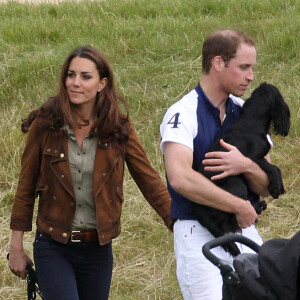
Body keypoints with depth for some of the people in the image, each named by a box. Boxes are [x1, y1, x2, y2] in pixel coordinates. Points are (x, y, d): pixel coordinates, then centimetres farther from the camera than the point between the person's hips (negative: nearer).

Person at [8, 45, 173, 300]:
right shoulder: (44, 126, -5)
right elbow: (26, 188, 3)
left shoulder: (119, 129, -2)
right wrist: (16, 247, 4)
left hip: (98, 249, 2)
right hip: (53, 248, -2)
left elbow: (150, 182, 3)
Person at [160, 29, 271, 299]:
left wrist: (246, 167, -13)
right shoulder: (184, 113, -8)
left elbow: (266, 187, 10)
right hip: (199, 235, -6)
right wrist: (240, 207, -18)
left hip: (245, 231, 6)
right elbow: (180, 178, -25)